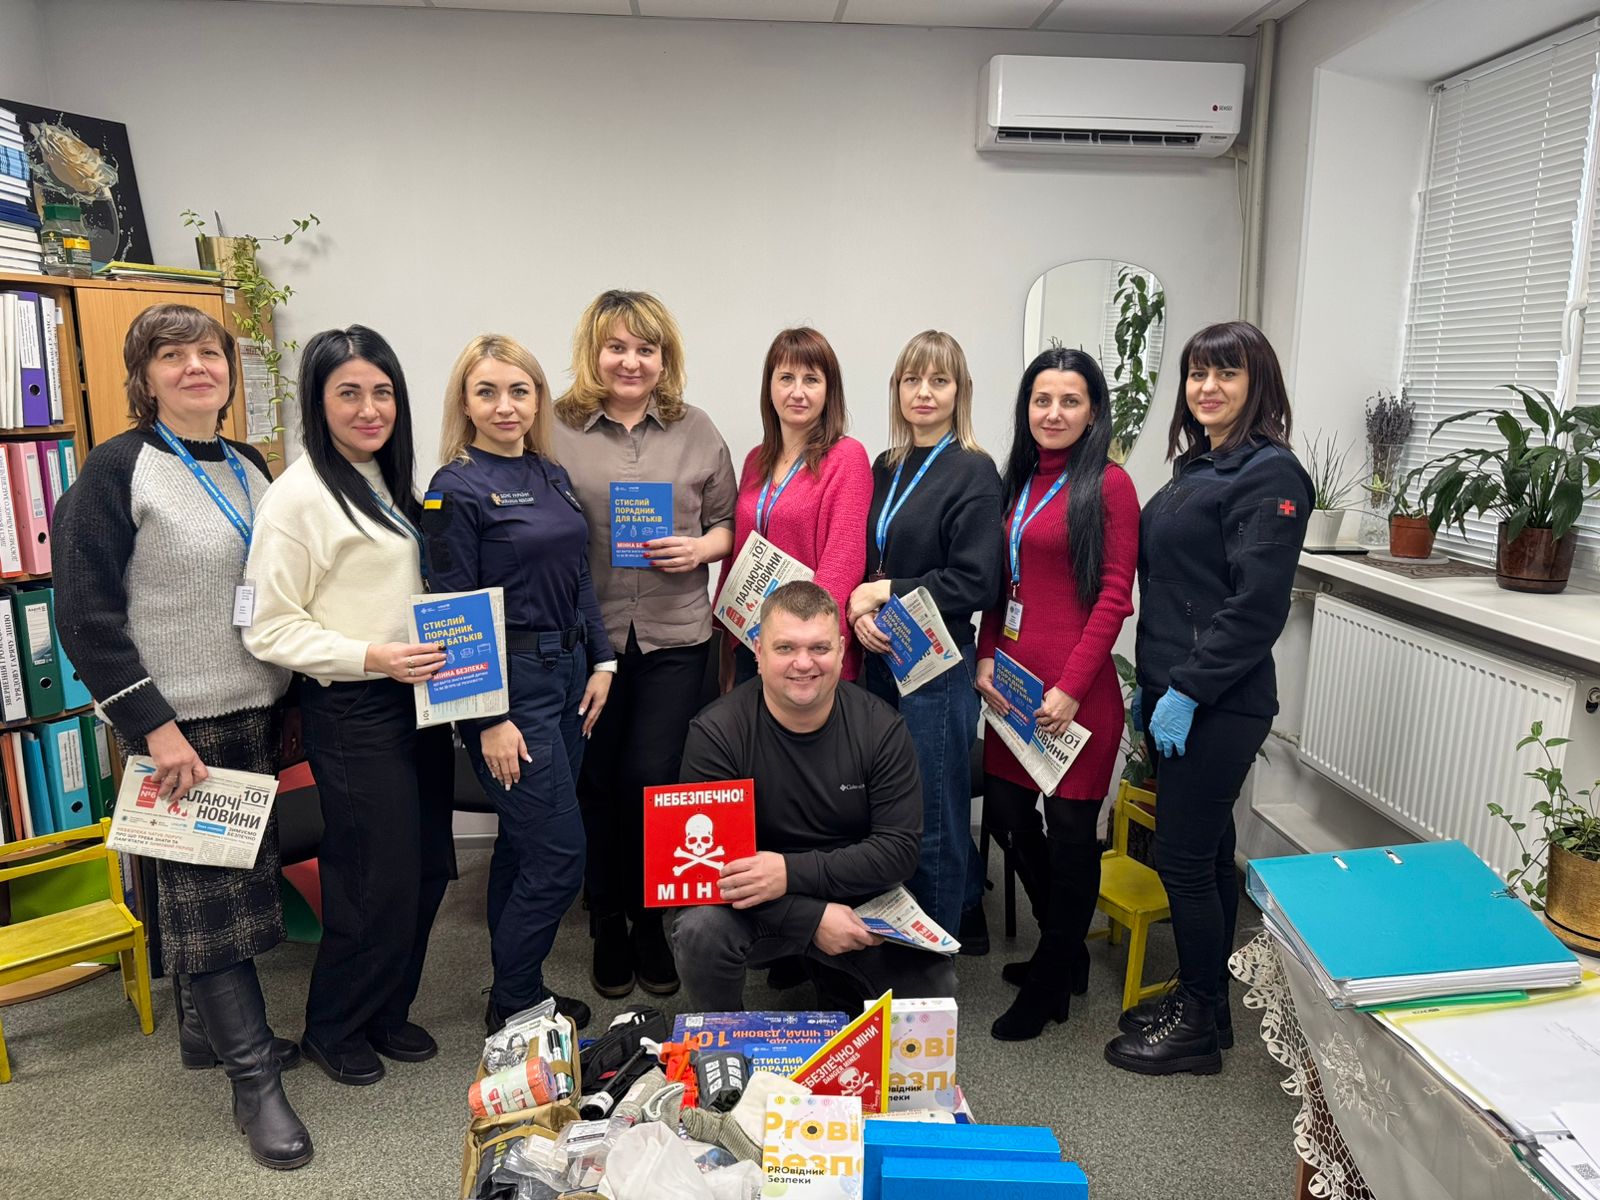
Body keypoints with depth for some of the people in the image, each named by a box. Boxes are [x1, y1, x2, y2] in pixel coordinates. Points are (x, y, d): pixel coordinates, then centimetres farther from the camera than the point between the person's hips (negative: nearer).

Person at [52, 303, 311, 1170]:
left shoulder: (250, 469, 9)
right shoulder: (119, 470, -10)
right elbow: (85, 613, -13)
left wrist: (290, 693, 12)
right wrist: (151, 725, -17)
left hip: (255, 713, 6)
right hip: (177, 725, -6)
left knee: (237, 879, 15)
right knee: (203, 893, 2)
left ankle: (208, 1028, 35)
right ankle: (252, 1079, 12)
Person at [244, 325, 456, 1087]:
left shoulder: (388, 483, 12)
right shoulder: (300, 497, -13)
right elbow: (268, 629, -16)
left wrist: (440, 658, 11)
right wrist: (371, 657, -24)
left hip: (421, 696, 8)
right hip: (354, 711, -8)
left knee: (428, 868, 14)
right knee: (377, 880, 2)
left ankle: (387, 1011, 34)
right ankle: (332, 1028, 27)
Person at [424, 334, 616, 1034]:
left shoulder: (551, 474, 11)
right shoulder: (457, 488, -10)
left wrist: (601, 661, 8)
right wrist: (490, 720, -16)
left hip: (568, 674, 7)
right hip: (509, 683, -7)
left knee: (524, 843, 16)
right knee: (560, 854, -4)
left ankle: (515, 994, 31)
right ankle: (513, 1008, 17)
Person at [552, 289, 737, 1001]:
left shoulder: (696, 431, 9)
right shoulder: (556, 430, 2)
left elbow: (727, 523, 13)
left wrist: (700, 549, -8)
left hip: (674, 635, 1)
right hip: (583, 634, -1)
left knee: (651, 780, 1)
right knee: (596, 783, 9)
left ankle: (650, 922, 22)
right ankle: (607, 925, 28)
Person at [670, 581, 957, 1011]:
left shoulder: (881, 728, -10)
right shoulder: (716, 732, -15)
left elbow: (899, 849, -13)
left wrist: (792, 872, -27)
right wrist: (812, 918, -27)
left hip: (861, 903, 2)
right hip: (761, 910, -2)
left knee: (934, 988, -16)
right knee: (699, 931, -31)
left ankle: (843, 987, 19)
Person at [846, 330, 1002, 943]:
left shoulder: (973, 472, -7)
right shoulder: (886, 467, 12)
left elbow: (975, 582, -13)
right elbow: (864, 559, 13)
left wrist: (887, 592, -12)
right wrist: (858, 608, -7)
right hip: (880, 657, 6)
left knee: (933, 814, 5)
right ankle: (967, 907, 35)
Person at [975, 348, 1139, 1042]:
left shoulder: (1108, 485, -6)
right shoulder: (1019, 482, 13)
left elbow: (1114, 597, -11)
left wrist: (1070, 687, -15)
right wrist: (986, 659, 3)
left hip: (1074, 690, -7)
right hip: (1013, 682, 7)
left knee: (1070, 827, 5)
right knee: (1007, 811, 13)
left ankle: (1050, 985, 24)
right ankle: (1065, 951, 37)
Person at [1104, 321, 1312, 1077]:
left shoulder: (1270, 474, -12)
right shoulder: (1196, 467, 15)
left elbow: (1255, 605, -18)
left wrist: (1187, 690, -18)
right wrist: (1152, 683, 15)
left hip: (1219, 702, -8)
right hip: (1174, 691, 8)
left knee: (1184, 857, -2)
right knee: (1204, 849, 16)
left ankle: (1200, 1026, 15)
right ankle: (1202, 999, 29)